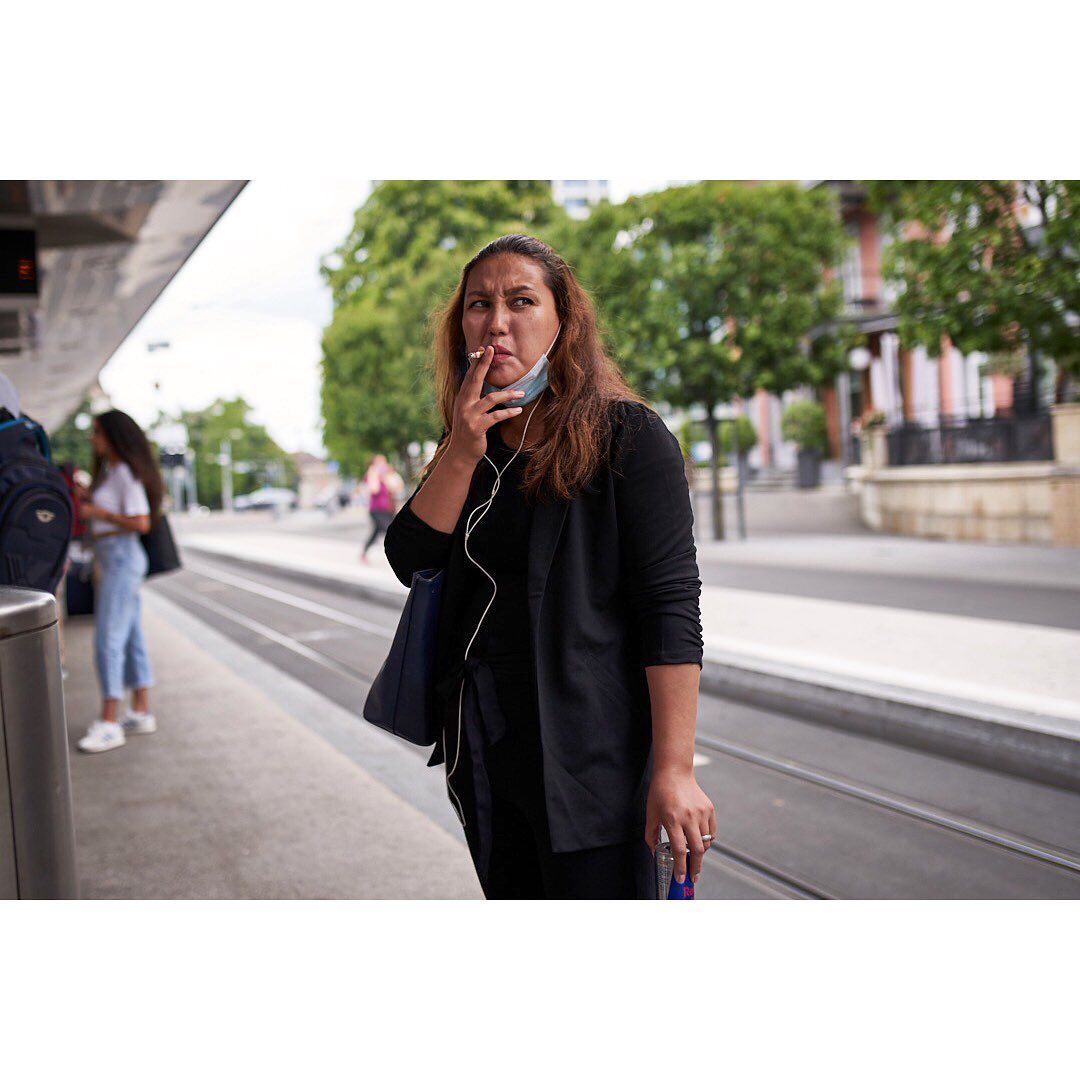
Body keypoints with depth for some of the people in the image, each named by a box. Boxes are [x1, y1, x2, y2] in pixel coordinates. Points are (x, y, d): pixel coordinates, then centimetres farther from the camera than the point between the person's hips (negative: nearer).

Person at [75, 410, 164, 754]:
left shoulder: (126, 474, -14)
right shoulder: (109, 472, 15)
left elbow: (140, 522, -20)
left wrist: (97, 512, -15)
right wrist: (88, 498, 10)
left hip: (122, 557, -10)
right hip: (109, 558, 10)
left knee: (108, 639, -10)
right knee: (129, 636, 11)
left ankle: (110, 723, -9)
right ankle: (141, 712, 17)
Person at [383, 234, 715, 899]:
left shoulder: (626, 435, -11)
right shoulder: (470, 446, 9)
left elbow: (672, 606, -16)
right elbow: (410, 564, 0)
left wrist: (674, 769, -21)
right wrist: (462, 454, -13)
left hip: (587, 751, -6)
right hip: (483, 743, 6)